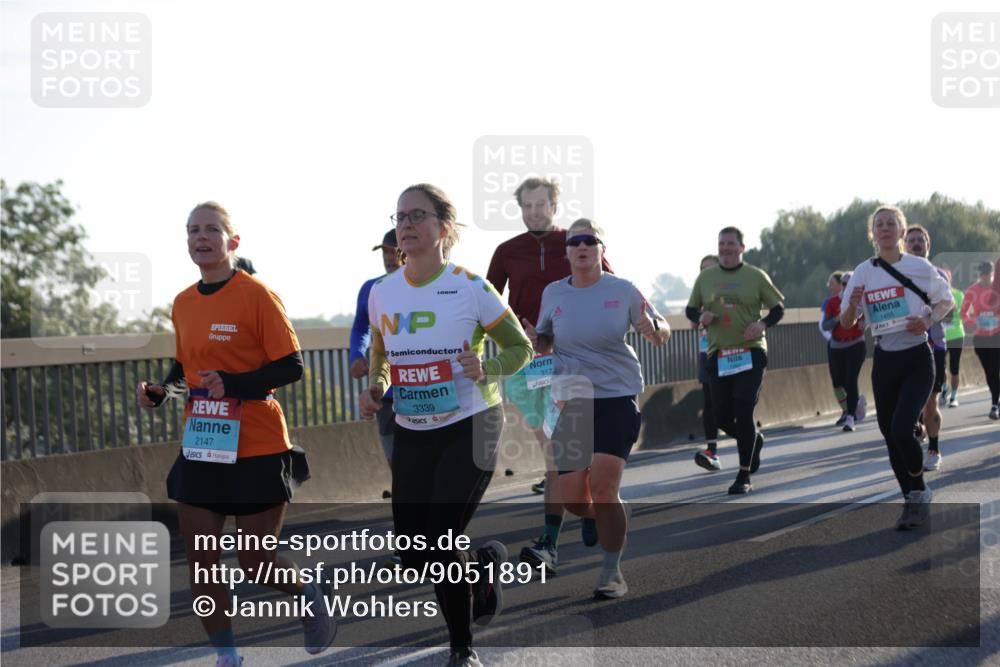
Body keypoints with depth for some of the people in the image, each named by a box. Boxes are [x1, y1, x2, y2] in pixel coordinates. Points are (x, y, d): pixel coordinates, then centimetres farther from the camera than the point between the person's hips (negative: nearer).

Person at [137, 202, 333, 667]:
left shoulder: (256, 295, -12)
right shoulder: (183, 304, 7)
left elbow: (291, 366, -14)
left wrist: (233, 384, -26)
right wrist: (161, 391, -1)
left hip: (257, 451, -6)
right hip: (201, 450, 6)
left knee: (255, 562, 2)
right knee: (200, 561, 3)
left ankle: (314, 593, 32)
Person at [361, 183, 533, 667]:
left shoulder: (471, 288, -13)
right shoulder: (381, 293, 1)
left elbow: (520, 348, -4)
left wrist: (485, 369, -24)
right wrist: (376, 387, -3)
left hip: (469, 427, -5)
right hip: (412, 433, 5)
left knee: (440, 546, -14)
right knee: (414, 557, 3)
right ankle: (485, 564, 35)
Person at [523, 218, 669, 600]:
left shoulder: (623, 291, -3)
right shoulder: (554, 293, 5)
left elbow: (659, 334, 4)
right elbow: (544, 345, 16)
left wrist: (654, 329, -20)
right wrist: (533, 340, -7)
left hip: (618, 399, -3)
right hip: (571, 402, 3)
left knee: (602, 488, -16)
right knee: (573, 501, 0)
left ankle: (612, 572, -1)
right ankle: (613, 521, 34)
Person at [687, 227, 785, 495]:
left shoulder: (756, 276, 2)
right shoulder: (705, 277, 8)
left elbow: (778, 308, 7)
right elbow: (690, 309, 17)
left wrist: (763, 324, -13)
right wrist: (700, 317, -6)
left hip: (751, 352, -3)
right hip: (718, 354, 3)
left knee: (743, 410, -12)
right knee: (723, 416, 3)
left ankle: (744, 476, -6)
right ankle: (754, 440, 37)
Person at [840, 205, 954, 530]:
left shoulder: (920, 267, -6)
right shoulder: (863, 272, 1)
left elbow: (946, 301, 6)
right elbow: (846, 323, 4)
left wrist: (928, 320, -13)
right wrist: (853, 305, -18)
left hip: (917, 359, -4)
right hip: (884, 360, 4)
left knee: (902, 428, -19)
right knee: (889, 434, 7)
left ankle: (919, 493, 5)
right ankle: (913, 500, 24)